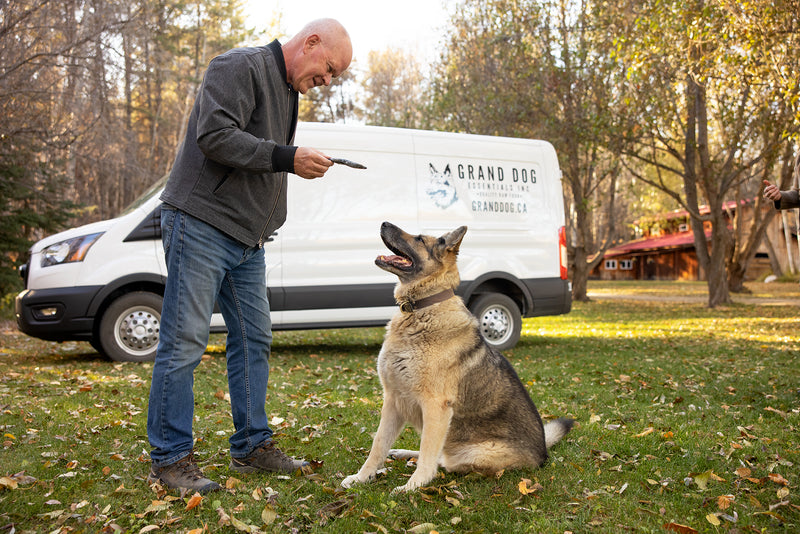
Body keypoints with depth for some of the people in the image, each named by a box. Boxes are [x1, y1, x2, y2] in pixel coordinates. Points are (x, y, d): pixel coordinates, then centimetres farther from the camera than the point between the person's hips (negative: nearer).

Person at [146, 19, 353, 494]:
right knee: (184, 344, -5)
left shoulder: (287, 89, 21)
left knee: (254, 339, 9)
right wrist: (287, 157, -22)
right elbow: (215, 135, -21)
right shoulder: (240, 67, -8)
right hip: (201, 224, -9)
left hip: (248, 240, 9)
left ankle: (252, 446, 20)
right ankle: (170, 458, 4)